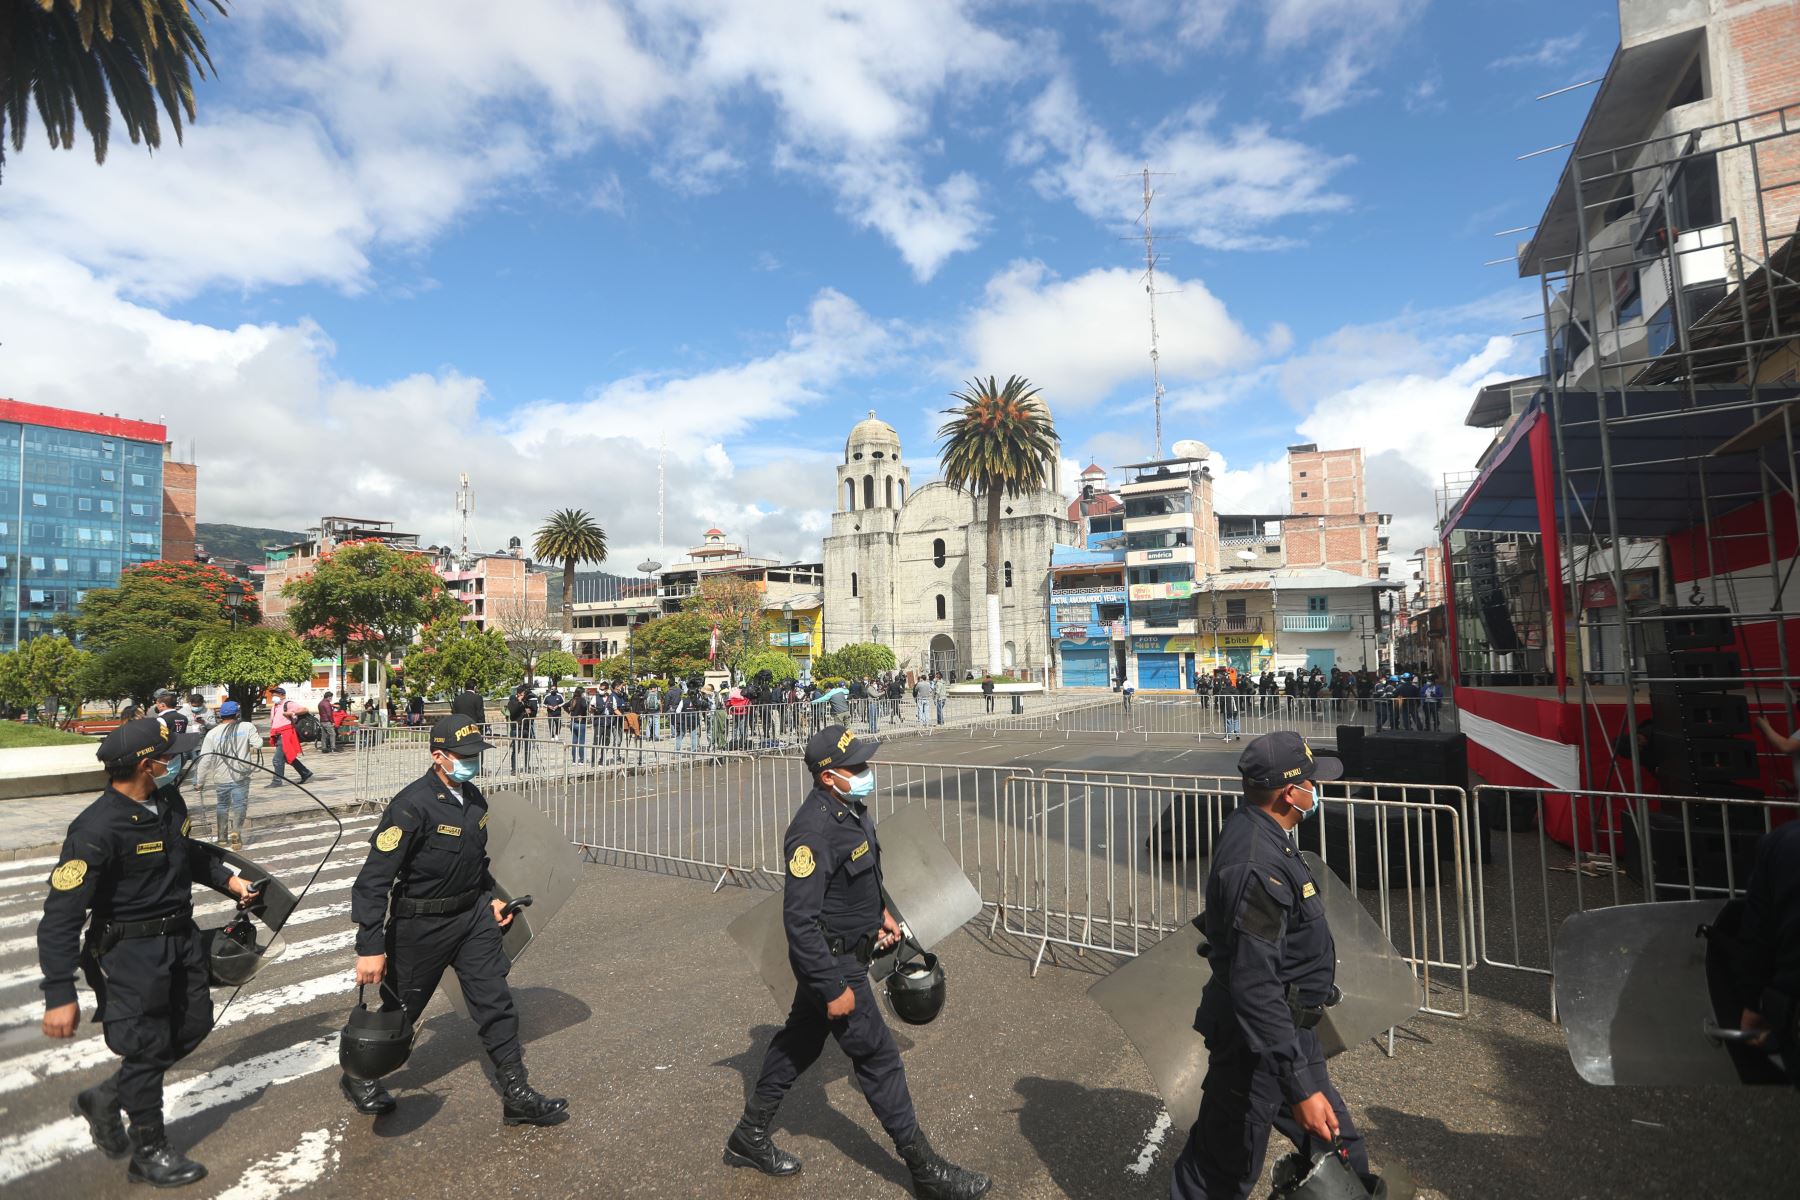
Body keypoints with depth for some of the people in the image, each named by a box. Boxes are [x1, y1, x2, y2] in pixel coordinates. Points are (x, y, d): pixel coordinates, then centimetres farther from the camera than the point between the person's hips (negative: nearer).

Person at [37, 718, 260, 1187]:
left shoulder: (169, 799, -2)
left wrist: (228, 880, 12)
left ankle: (105, 1099, 39)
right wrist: (60, 994, -23)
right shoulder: (96, 829, -26)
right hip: (131, 951, -8)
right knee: (147, 1047, 6)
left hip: (181, 937, 8)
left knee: (194, 1026, 18)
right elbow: (62, 914, -23)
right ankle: (149, 1153, 26)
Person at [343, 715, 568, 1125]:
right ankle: (359, 1076, 45)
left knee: (496, 1003, 5)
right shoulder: (412, 805, -23)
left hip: (473, 916, 6)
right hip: (421, 925, -6)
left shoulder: (474, 798, 2)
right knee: (400, 1009, 15)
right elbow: (374, 877, -24)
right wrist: (370, 947, -25)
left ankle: (517, 1095, 13)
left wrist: (490, 897, 15)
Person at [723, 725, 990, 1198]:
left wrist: (880, 911, 16)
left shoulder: (850, 807, -3)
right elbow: (800, 919, -29)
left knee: (799, 1042, 22)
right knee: (878, 1057, 4)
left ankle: (749, 1139, 41)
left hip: (846, 951, 9)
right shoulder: (814, 831, -32)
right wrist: (834, 988, -24)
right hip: (832, 962, -9)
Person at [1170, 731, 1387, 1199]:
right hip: (1259, 1040, -10)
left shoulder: (1251, 828, 1)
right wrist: (1300, 1087, -28)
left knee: (1334, 1144, 25)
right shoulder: (1257, 869, -32)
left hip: (1287, 1026, 10)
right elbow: (1255, 989, -32)